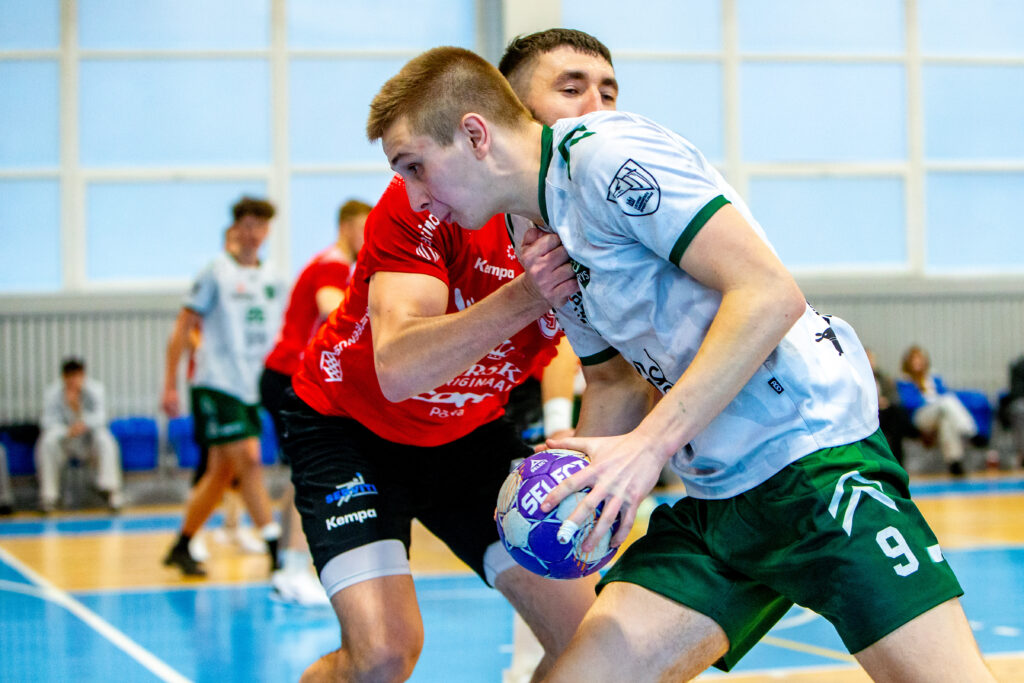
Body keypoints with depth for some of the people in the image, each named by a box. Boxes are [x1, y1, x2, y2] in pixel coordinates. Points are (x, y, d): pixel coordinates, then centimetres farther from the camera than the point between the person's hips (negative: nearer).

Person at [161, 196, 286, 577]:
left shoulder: (273, 280, 12)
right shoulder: (217, 273, -3)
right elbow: (183, 327, -3)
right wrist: (170, 384, -7)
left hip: (251, 388, 6)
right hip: (217, 384, -6)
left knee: (222, 472, 9)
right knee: (248, 459, -14)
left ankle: (181, 548, 21)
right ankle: (275, 548, -15)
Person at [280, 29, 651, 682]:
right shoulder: (432, 199, -29)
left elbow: (620, 383, -15)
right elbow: (397, 370, -40)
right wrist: (525, 295, -52)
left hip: (472, 432, 5)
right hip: (346, 424, -5)